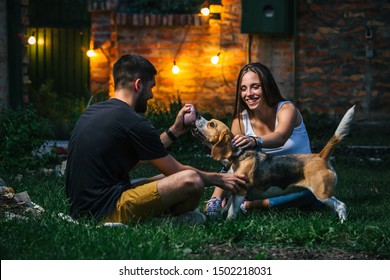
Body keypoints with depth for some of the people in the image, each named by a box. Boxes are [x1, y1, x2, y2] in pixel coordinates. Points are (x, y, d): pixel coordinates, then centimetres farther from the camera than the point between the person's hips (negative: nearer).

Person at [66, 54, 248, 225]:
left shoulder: (92, 112, 14)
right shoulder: (132, 122, -13)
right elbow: (175, 170, -4)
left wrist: (175, 130, 28)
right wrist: (219, 179, 12)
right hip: (105, 212, -10)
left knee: (166, 180, 26)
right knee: (191, 180, -19)